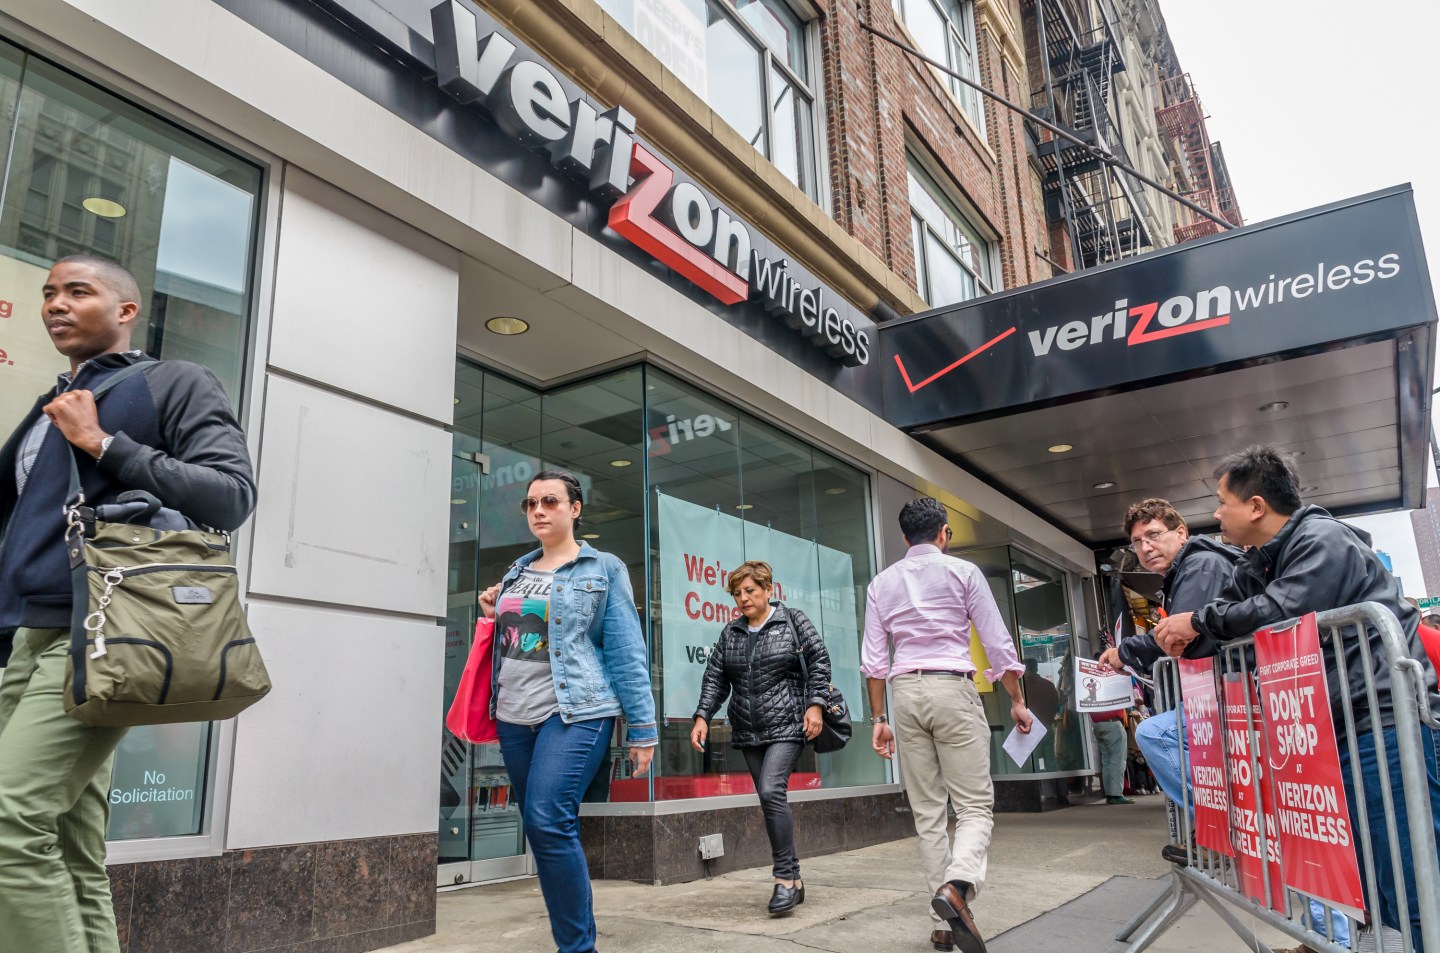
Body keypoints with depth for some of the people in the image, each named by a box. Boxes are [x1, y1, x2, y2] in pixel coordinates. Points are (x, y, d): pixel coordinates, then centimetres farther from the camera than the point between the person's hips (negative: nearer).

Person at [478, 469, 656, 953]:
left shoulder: (603, 569, 0)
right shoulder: (517, 572, 16)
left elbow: (626, 653, -5)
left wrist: (643, 728, -9)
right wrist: (493, 618, 5)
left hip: (575, 712, -6)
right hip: (514, 717, 6)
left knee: (549, 823, -19)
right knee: (543, 831, 8)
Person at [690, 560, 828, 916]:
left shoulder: (792, 620, 1)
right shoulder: (730, 632, 11)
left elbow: (819, 660, -1)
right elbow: (715, 679, 10)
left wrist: (815, 705, -9)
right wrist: (702, 717, -1)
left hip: (786, 725, -5)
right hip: (748, 732, 5)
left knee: (771, 790, -20)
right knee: (771, 800, 6)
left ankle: (786, 878, -13)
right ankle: (792, 881, 15)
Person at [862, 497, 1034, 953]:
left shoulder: (881, 583, 11)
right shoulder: (963, 572, 2)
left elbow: (874, 658, 7)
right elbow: (998, 643, 0)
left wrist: (879, 719, 10)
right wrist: (1016, 700, 9)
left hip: (905, 692, 4)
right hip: (952, 689, -3)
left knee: (927, 809, 9)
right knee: (975, 804, 1)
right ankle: (957, 886, -26)